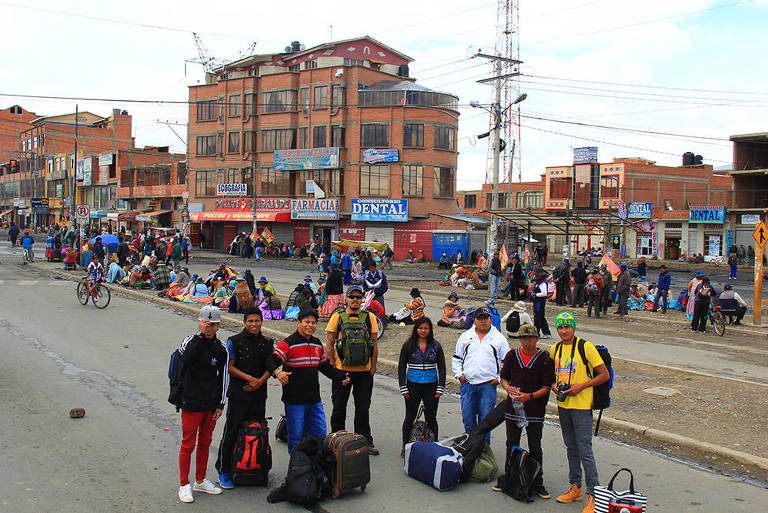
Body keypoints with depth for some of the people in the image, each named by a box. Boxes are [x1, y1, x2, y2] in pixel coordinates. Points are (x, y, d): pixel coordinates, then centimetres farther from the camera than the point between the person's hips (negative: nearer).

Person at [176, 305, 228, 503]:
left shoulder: (220, 348, 6)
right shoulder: (190, 341, -8)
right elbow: (183, 360, -27)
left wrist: (220, 403, 10)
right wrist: (200, 335, -28)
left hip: (211, 404, 5)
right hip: (192, 403, -5)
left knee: (205, 443, 16)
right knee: (188, 444, 2)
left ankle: (200, 481, 30)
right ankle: (184, 485, 16)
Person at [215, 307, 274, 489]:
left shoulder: (267, 343, 8)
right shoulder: (234, 341, -2)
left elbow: (270, 367, 8)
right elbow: (230, 367, -5)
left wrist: (260, 381, -9)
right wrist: (249, 378, -13)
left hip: (259, 395, 3)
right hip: (238, 394, -3)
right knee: (231, 432, -1)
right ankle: (223, 471, 11)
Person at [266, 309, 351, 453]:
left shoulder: (317, 344, 13)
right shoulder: (288, 344, -8)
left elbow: (325, 366, 24)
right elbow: (271, 361, -18)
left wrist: (341, 377, 13)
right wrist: (277, 373, -38)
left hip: (314, 400, 6)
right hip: (294, 401, -6)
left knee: (320, 436, 9)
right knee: (296, 437, 3)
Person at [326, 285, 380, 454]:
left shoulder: (369, 317, 4)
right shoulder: (337, 317, 0)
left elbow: (374, 343, 6)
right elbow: (329, 344, 0)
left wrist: (373, 367, 2)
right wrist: (333, 366, -5)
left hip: (364, 371, 1)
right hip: (341, 370, -1)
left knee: (363, 408, 8)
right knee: (339, 407, 10)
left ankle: (365, 441, 19)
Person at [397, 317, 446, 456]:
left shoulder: (436, 346, 5)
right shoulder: (408, 345, 2)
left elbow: (442, 367, 7)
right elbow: (401, 367, 4)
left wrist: (440, 387, 0)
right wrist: (403, 387, -3)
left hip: (431, 386, 1)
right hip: (413, 386, 0)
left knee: (431, 418, 5)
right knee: (410, 417, 5)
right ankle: (405, 447, 18)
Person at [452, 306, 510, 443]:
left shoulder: (499, 338, 7)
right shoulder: (466, 336, 12)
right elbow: (456, 358, 17)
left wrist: (499, 378, 0)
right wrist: (459, 374, 5)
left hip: (488, 385, -2)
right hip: (467, 383, 2)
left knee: (485, 419, 0)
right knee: (467, 417, 5)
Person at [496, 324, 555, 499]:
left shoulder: (545, 359, -7)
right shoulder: (512, 356, 3)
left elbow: (547, 387, -8)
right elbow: (503, 377, 11)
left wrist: (529, 396, -22)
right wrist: (508, 388, -11)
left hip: (535, 411, -3)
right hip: (512, 408, 3)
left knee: (535, 449, 5)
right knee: (511, 446, 14)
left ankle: (537, 483, 17)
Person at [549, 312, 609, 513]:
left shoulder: (586, 347, -11)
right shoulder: (555, 349, 8)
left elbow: (605, 375, -10)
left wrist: (581, 386, -17)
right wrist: (554, 385, 0)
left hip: (581, 406, -6)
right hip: (563, 405, 6)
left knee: (585, 451, -6)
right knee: (571, 449, 16)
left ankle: (593, 495, 2)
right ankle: (575, 488, 28)